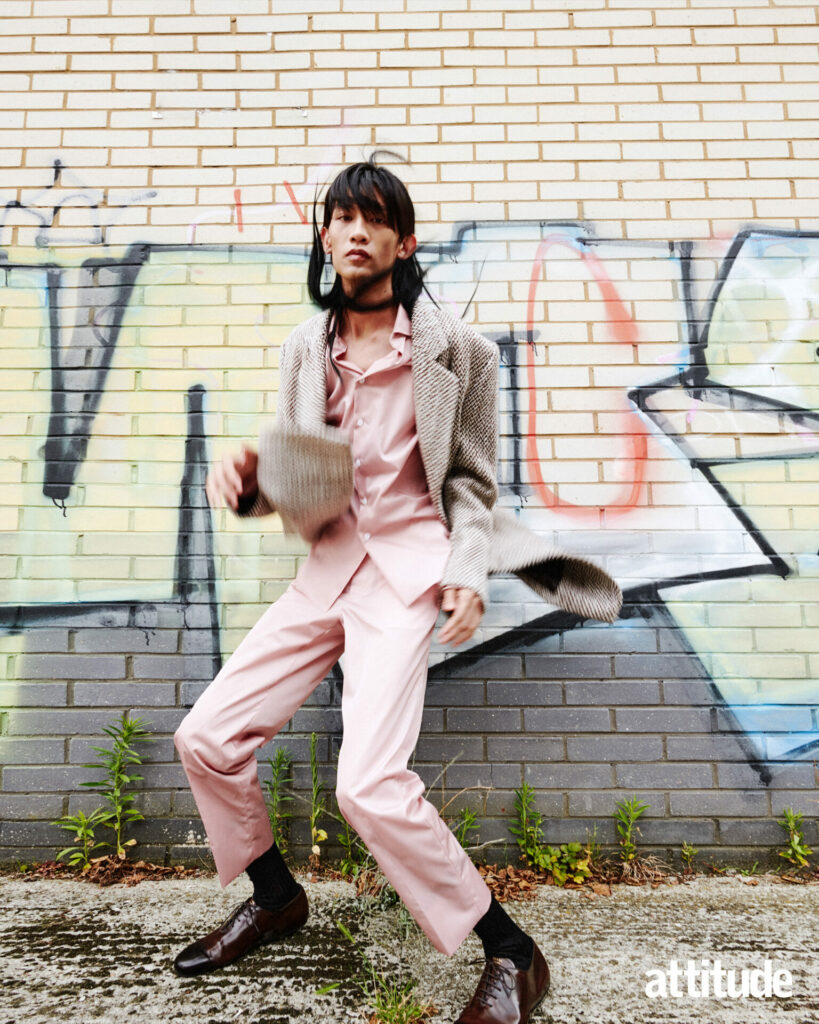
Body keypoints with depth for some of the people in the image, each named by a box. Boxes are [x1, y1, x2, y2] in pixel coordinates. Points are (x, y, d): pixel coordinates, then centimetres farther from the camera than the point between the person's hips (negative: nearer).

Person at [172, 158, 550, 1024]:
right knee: (205, 737, 5)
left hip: (406, 570, -6)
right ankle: (275, 898, 31)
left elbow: (471, 480, 1)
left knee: (369, 784, -19)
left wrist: (469, 573, -12)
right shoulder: (305, 348, 9)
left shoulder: (455, 348, -3)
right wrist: (247, 481, -9)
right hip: (325, 568, 6)